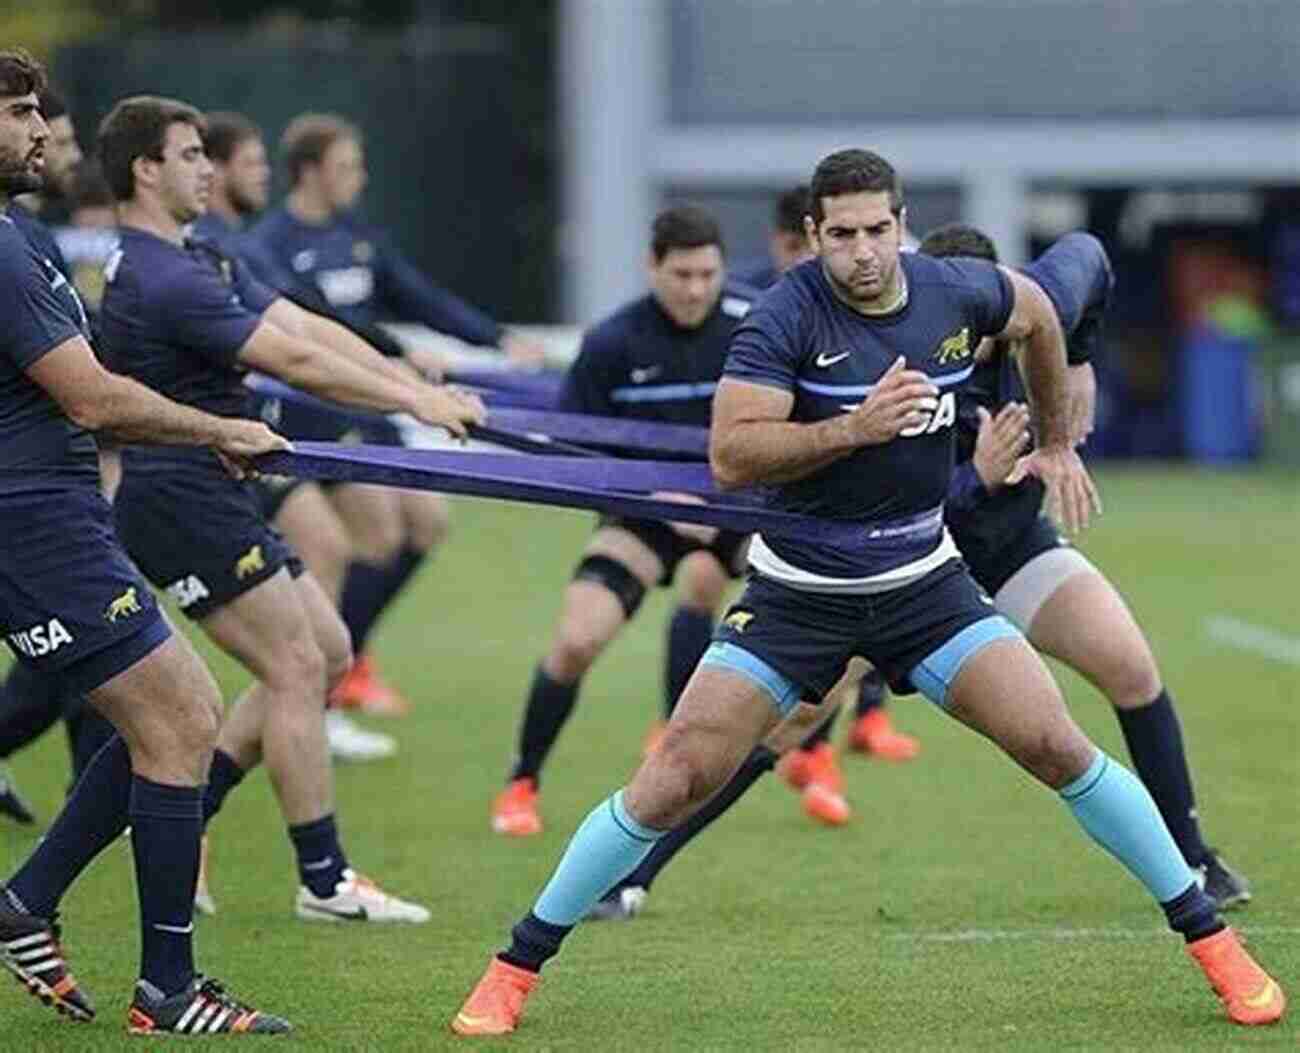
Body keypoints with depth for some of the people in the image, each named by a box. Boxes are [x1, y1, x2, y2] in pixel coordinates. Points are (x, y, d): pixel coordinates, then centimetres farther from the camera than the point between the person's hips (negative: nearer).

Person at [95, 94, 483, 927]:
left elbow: (309, 328, 8)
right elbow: (294, 360, -20)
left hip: (213, 497, 11)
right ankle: (323, 880, -4)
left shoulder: (204, 264, 15)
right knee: (295, 667, -9)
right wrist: (412, 402, -14)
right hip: (180, 502, -11)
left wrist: (420, 388, -1)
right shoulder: (161, 281, -19)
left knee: (326, 652, 11)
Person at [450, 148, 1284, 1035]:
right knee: (674, 784, -9)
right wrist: (853, 428, -33)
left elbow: (1036, 313, 19)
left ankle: (1212, 940, 6)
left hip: (925, 582, 3)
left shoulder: (956, 293, -5)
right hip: (798, 590, -3)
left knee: (1058, 748, -8)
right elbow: (730, 457, -25)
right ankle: (516, 970, 4)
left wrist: (1057, 444, 25)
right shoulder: (787, 318, -18)